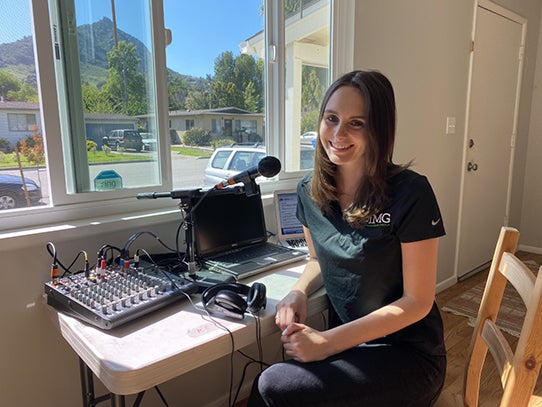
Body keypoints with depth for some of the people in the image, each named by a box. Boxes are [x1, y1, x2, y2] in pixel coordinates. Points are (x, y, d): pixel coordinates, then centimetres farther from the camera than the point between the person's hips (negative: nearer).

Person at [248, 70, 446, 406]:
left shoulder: (410, 193, -19)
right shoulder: (309, 191, -3)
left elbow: (418, 301, -15)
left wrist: (327, 342, -20)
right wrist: (299, 293, -9)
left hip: (407, 354, -4)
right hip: (345, 344, 4)